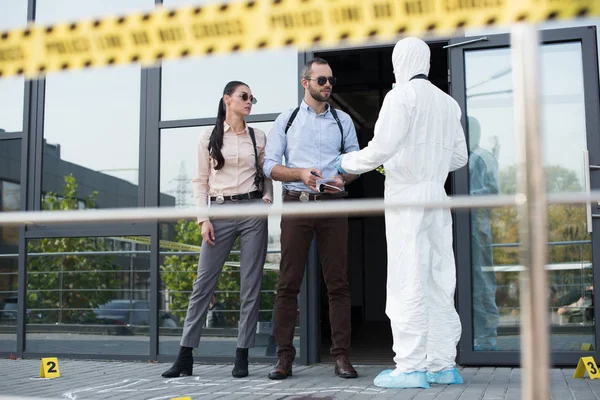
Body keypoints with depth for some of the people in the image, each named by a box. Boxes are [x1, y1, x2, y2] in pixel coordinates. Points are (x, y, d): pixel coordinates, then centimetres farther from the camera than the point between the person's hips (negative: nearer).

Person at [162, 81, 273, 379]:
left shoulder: (258, 137, 11)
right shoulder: (209, 137, 5)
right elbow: (200, 181, 3)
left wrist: (267, 199, -2)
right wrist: (203, 219, -5)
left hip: (253, 210, 2)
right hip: (220, 212, -1)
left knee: (251, 284, 0)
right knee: (203, 282, -1)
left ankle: (242, 357, 7)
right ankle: (185, 357, 6)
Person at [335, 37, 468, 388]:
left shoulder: (401, 95, -5)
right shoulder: (449, 103, 16)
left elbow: (381, 148, -14)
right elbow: (459, 156, 18)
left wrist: (347, 163, 3)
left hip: (406, 195, -7)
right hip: (437, 194, 7)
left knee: (408, 282, -6)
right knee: (438, 281, 7)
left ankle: (411, 367, -5)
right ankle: (443, 365, 10)